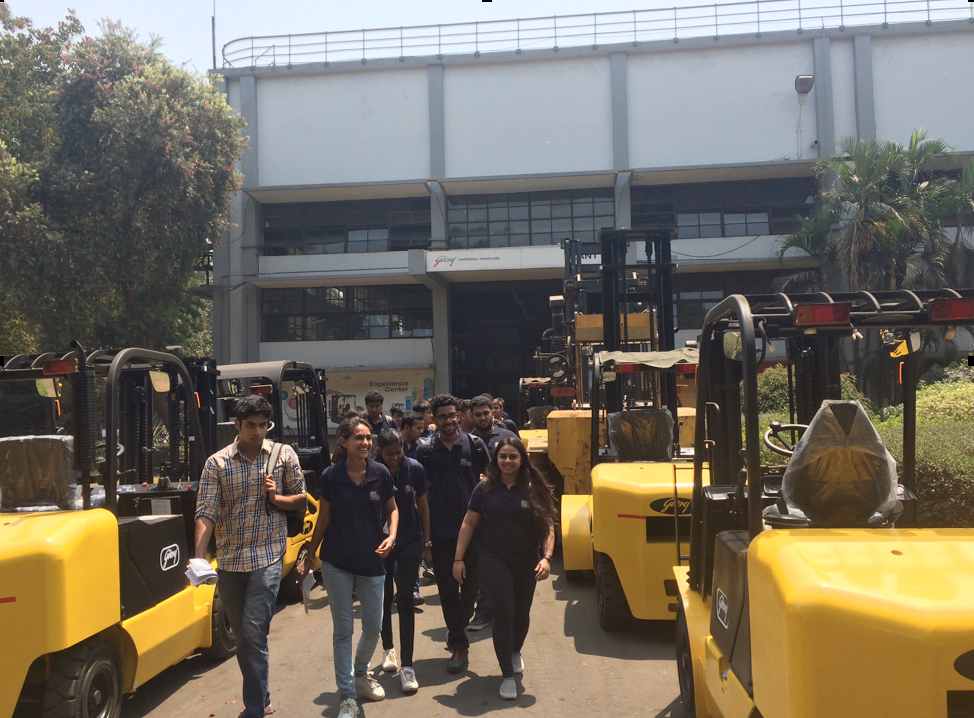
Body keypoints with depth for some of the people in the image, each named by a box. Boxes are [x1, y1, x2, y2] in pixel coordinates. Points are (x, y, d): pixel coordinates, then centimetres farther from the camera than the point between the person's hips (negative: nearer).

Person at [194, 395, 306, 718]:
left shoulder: (284, 455, -1)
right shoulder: (216, 463, -2)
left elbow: (300, 499, 8)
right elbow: (206, 513, -9)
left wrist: (276, 498, -13)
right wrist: (199, 559, -21)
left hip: (267, 556, -2)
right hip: (229, 559, 3)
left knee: (254, 633, -10)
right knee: (242, 636, 14)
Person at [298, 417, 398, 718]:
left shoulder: (381, 473, -6)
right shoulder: (330, 476, -8)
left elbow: (392, 509, 6)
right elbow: (324, 518, 1)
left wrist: (391, 536, -11)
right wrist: (309, 557, 4)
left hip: (372, 561, 2)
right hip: (336, 562, -1)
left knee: (373, 626, 12)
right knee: (343, 629, 4)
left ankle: (361, 672, 41)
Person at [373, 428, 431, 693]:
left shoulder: (414, 468, -10)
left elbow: (423, 505, 1)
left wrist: (426, 541, 4)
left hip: (410, 542, 0)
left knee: (405, 600, -3)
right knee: (384, 598, 15)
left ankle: (406, 665, 3)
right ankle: (388, 649, 39)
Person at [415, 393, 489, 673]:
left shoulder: (474, 444, -3)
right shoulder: (425, 449, -1)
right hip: (441, 530, 0)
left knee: (470, 583, 11)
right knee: (447, 587, 3)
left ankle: (458, 627, 37)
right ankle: (459, 644, 13)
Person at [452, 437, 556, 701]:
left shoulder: (534, 489, -5)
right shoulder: (485, 489, -5)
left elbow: (548, 527, -3)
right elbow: (469, 523, 0)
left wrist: (546, 557, -16)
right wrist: (458, 558, -3)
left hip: (526, 561, 2)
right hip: (494, 559, -2)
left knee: (521, 612, 16)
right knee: (503, 612, -8)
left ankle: (515, 651, 46)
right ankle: (508, 675, 3)